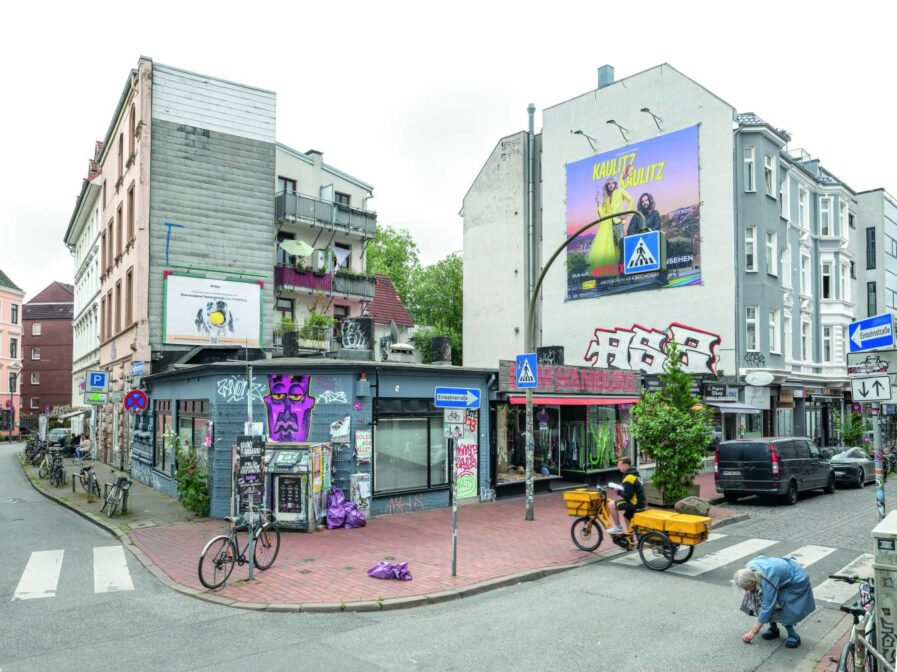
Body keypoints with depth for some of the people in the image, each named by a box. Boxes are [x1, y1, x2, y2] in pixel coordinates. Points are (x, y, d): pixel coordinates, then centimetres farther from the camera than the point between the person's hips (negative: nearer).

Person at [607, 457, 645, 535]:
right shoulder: (635, 475, 12)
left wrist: (619, 491, -6)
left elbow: (627, 495, -22)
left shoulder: (629, 478, -20)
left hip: (636, 503, -10)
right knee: (626, 516, 27)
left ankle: (617, 527, 2)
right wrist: (620, 489, 11)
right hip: (641, 502, 10)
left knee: (612, 505, -8)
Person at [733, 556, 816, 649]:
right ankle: (774, 629, 10)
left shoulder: (768, 580, -41)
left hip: (796, 581, -7)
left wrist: (753, 632, -27)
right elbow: (761, 557, 4)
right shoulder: (749, 569, -21)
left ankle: (793, 636, 3)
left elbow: (766, 608, -34)